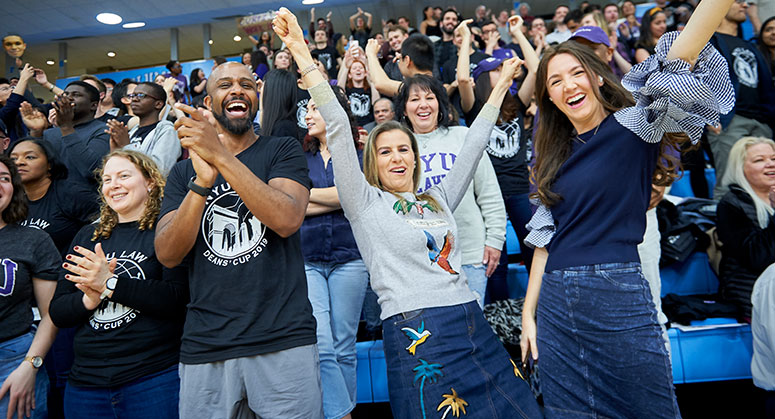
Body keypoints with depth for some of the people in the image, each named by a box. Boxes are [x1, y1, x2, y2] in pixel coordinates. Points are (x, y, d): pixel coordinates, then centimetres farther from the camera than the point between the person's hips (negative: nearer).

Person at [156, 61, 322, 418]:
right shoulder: (183, 171, 11)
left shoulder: (283, 151, 4)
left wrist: (220, 155, -20)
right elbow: (167, 254, -3)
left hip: (283, 340, -2)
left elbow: (287, 220, -15)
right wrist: (203, 181, -17)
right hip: (204, 346, 3)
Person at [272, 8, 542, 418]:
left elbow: (474, 144, 22)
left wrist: (501, 86, 28)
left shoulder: (438, 200, 16)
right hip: (416, 335, -5)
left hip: (474, 327, 6)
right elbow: (338, 128, -4)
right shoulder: (366, 202, 3)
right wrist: (301, 54, -8)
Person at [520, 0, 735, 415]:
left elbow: (677, 62, -19)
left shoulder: (634, 127, -1)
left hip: (619, 300, -4)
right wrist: (528, 313, 10)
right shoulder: (554, 154, 12)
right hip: (556, 306, 5)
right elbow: (545, 238, 12)